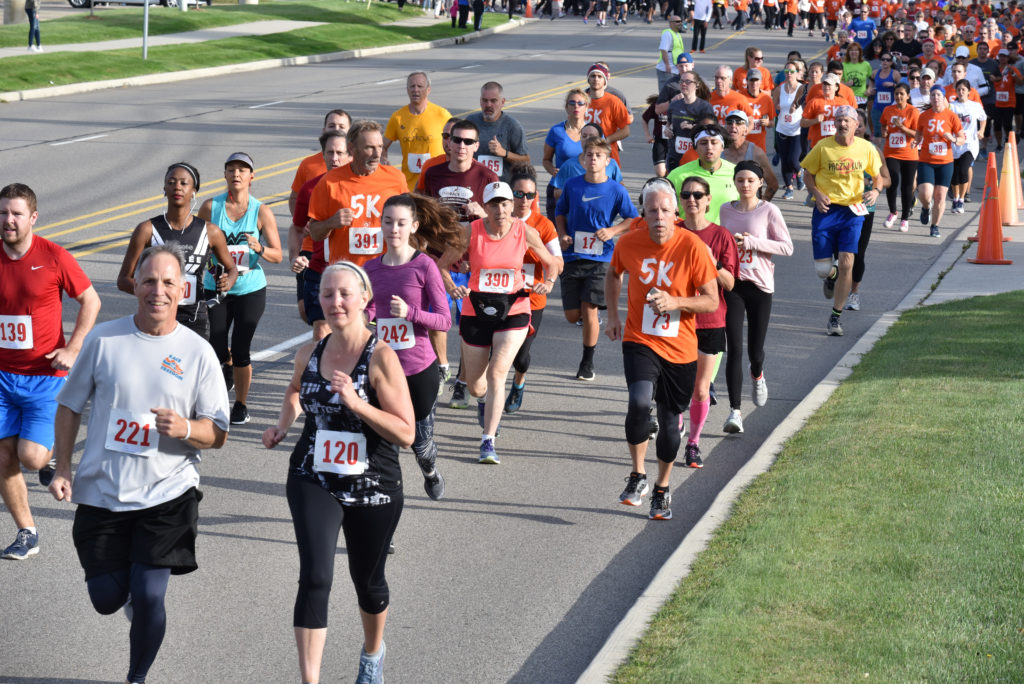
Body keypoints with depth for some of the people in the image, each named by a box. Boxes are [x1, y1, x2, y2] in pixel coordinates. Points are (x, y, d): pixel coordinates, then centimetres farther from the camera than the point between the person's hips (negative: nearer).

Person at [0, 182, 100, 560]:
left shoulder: (53, 257, -9)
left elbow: (91, 301, 0)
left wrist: (72, 349, -8)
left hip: (45, 377, -3)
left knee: (31, 456, -14)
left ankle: (52, 456, 22)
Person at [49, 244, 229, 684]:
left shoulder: (198, 352, -3)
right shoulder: (104, 339, -1)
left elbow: (218, 433, 0)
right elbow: (69, 405, 8)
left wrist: (185, 429, -21)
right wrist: (62, 469, 0)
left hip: (168, 494, -1)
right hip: (102, 492, 2)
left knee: (149, 597, -8)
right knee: (107, 599, 4)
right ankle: (130, 590, 41)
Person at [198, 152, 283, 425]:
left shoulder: (261, 212, -4)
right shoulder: (211, 207, -3)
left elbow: (278, 256, -3)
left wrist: (259, 248, -22)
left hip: (250, 290, -1)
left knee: (240, 352, -2)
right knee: (217, 352, -1)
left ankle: (241, 405, 18)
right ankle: (229, 366, 36)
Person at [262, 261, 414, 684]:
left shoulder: (381, 357, -15)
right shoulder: (309, 354, -1)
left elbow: (406, 434, -18)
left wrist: (357, 404, -28)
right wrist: (284, 424, 8)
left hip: (373, 488, -2)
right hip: (313, 483, 2)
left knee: (367, 581, 18)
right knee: (315, 579, -17)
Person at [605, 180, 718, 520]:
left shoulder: (692, 246, -12)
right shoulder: (629, 243, -5)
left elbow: (712, 301, -8)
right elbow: (613, 274, 19)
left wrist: (675, 302, -23)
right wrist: (613, 316, 11)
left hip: (680, 349, 0)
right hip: (640, 342, 0)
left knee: (670, 420, 9)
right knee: (639, 402, -25)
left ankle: (662, 489, 33)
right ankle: (637, 477, -4)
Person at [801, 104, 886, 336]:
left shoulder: (866, 148, 1)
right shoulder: (823, 147, -4)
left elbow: (879, 176, 13)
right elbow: (808, 175, 5)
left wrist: (876, 190, -8)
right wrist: (817, 193, -13)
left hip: (852, 211, 1)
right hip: (825, 210, 0)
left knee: (846, 264, -8)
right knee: (822, 268, -2)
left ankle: (835, 317, 6)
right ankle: (832, 276, 39)